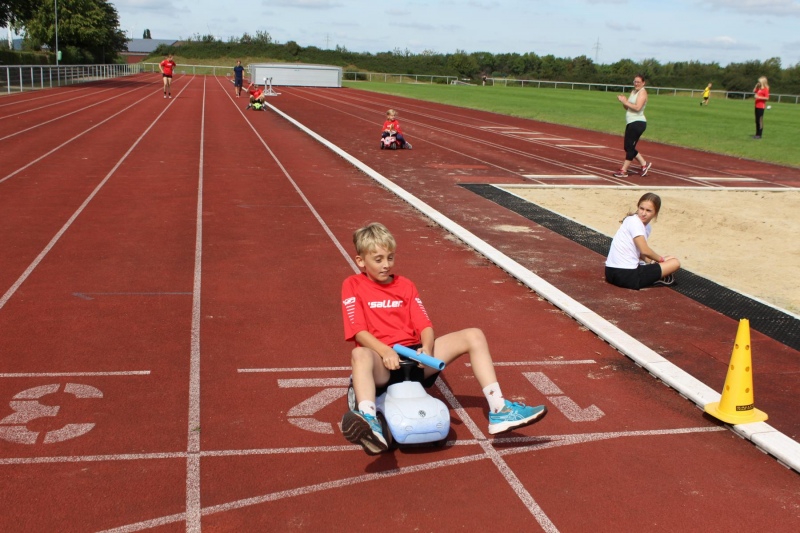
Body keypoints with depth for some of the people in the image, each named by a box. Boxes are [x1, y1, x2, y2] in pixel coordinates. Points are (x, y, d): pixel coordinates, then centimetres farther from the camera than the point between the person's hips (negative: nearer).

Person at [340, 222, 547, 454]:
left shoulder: (405, 285, 16)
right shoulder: (353, 285, 4)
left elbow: (425, 326, 6)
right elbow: (359, 331, -9)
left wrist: (426, 348, -17)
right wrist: (385, 351, -27)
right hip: (384, 364, -5)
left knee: (473, 335, -9)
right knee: (360, 355, -40)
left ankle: (498, 411, -17)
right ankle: (370, 424, -64)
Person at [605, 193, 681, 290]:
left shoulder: (647, 227, 14)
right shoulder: (634, 222, -14)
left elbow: (640, 253, 14)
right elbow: (645, 251, -19)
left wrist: (652, 261, -2)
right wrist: (660, 258, -2)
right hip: (627, 276, -10)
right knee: (675, 263, -4)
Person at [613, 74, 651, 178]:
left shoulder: (642, 92, -9)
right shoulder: (633, 92, 18)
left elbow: (637, 107, -22)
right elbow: (627, 107, 16)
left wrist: (625, 102, -17)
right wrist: (623, 101, -3)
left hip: (638, 123, -10)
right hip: (631, 123, 10)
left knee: (629, 147, -7)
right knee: (628, 147, 11)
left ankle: (623, 171, -4)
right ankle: (644, 164, 21)